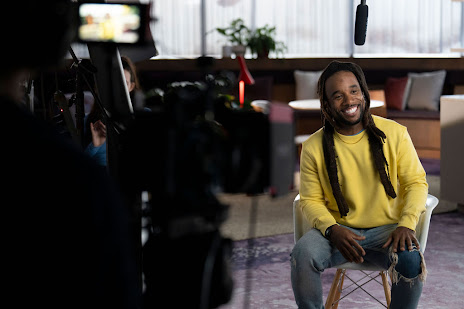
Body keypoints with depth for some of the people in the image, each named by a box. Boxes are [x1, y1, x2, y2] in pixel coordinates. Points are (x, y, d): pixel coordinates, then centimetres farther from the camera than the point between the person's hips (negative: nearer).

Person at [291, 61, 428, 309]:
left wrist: (406, 224, -17)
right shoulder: (314, 147, -2)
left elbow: (416, 182, 1)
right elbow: (310, 200, 1)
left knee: (411, 260, -31)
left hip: (387, 229, 0)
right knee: (303, 255, -29)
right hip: (338, 229, 0)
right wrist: (332, 230, -19)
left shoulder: (394, 133, -2)